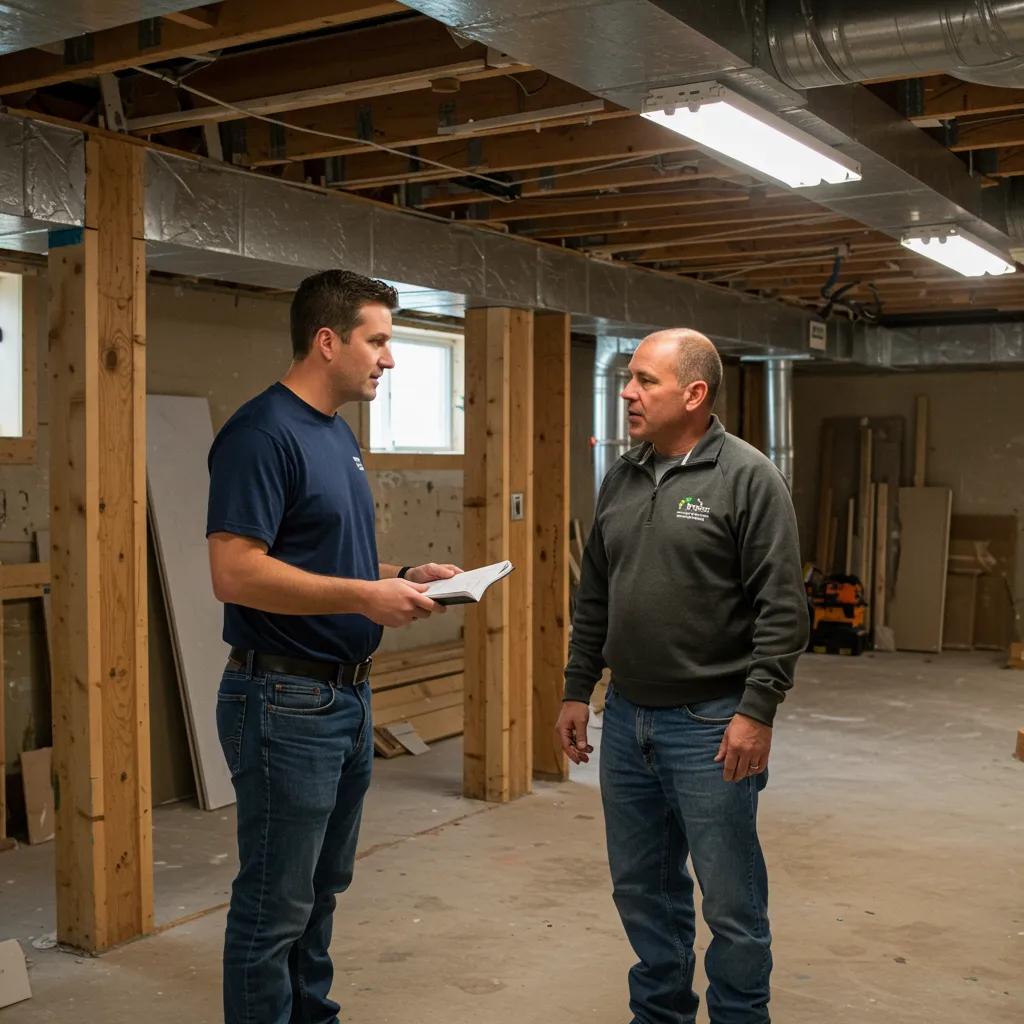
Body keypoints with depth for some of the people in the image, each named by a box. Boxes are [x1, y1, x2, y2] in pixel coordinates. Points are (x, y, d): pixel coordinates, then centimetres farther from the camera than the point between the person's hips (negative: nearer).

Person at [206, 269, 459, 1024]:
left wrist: (403, 579, 5)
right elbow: (236, 573, -24)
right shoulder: (263, 433, -16)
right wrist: (367, 597, -23)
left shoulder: (339, 433, 12)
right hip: (286, 703, -9)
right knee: (276, 905, 3)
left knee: (322, 890, 20)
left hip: (349, 695, 9)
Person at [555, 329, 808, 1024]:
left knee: (731, 900, 5)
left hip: (710, 725, -6)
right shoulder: (622, 478, 10)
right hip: (626, 719, 6)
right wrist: (578, 689, 13)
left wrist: (757, 711, -17)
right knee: (642, 888, 17)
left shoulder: (748, 477, -10)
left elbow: (782, 608, -13)